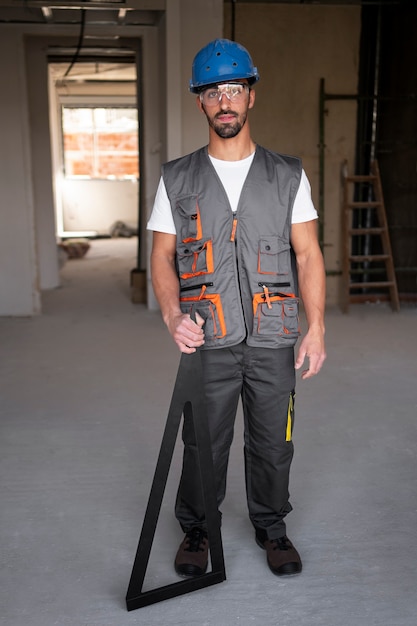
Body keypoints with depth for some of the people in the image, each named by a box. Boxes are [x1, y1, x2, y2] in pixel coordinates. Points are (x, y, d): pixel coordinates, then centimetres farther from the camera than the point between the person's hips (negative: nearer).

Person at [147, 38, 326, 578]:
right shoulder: (177, 179, 4)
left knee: (272, 442, 12)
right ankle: (195, 529, 33)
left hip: (274, 340, 1)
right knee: (203, 443, 9)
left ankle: (271, 526, 35)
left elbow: (308, 255, 3)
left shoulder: (288, 176, 5)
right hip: (208, 340, 0)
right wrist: (172, 315, -15)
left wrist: (316, 327, -4)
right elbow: (162, 256, 3)